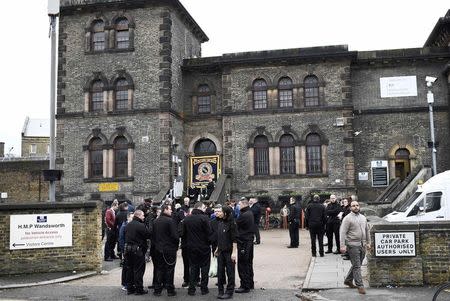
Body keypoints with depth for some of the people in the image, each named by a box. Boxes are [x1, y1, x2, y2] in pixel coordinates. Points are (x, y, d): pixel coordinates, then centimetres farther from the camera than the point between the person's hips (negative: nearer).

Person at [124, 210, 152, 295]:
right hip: (138, 250, -7)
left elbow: (125, 236, 15)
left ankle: (130, 288, 20)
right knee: (138, 270, 1)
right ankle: (139, 289, 5)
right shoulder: (140, 226, -17)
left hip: (128, 249, 7)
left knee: (129, 269, 14)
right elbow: (149, 234, -17)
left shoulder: (128, 225, 8)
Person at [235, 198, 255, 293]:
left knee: (242, 265, -3)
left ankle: (245, 286, 2)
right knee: (248, 264, 18)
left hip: (243, 242, -10)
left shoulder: (244, 215, -20)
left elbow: (235, 225, -16)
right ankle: (250, 284, 28)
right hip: (249, 241, 10)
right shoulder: (249, 213, 10)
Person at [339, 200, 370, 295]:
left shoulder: (363, 217, 13)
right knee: (356, 266, -5)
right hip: (353, 245, -7)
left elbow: (367, 230, 22)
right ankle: (360, 285, -1)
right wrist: (342, 245, -20)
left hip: (362, 245, 7)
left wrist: (368, 242, 19)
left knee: (357, 265, 14)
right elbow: (343, 232, -14)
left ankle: (348, 280, 30)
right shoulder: (347, 218, -9)